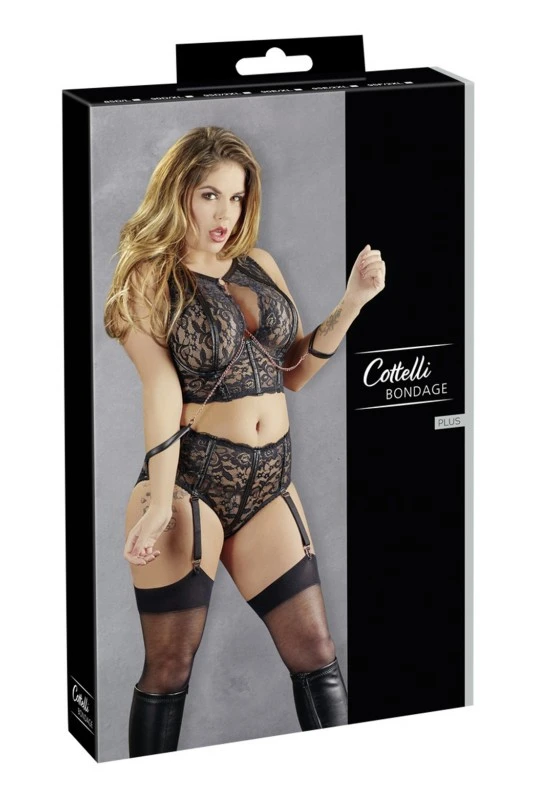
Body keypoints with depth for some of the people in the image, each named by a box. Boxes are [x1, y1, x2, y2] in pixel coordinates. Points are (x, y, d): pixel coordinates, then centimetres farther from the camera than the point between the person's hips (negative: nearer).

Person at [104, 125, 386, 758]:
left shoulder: (260, 266, 12)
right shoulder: (150, 279, -4)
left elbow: (293, 370, 16)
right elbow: (162, 387, -14)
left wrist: (351, 304, 3)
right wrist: (160, 504, -20)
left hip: (267, 486, 5)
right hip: (187, 483, -5)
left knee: (316, 657, 3)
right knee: (169, 668, 1)